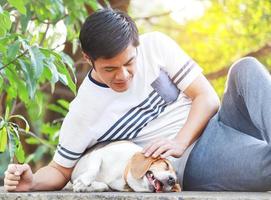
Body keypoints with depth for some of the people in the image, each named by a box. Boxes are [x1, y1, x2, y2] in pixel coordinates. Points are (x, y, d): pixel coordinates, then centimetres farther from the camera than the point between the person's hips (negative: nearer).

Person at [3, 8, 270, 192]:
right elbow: (60, 171, 7)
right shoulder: (81, 116, -6)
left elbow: (207, 98, 0)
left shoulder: (155, 45, -1)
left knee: (246, 68, -27)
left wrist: (179, 143, -17)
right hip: (195, 162, -4)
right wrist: (32, 183, -17)